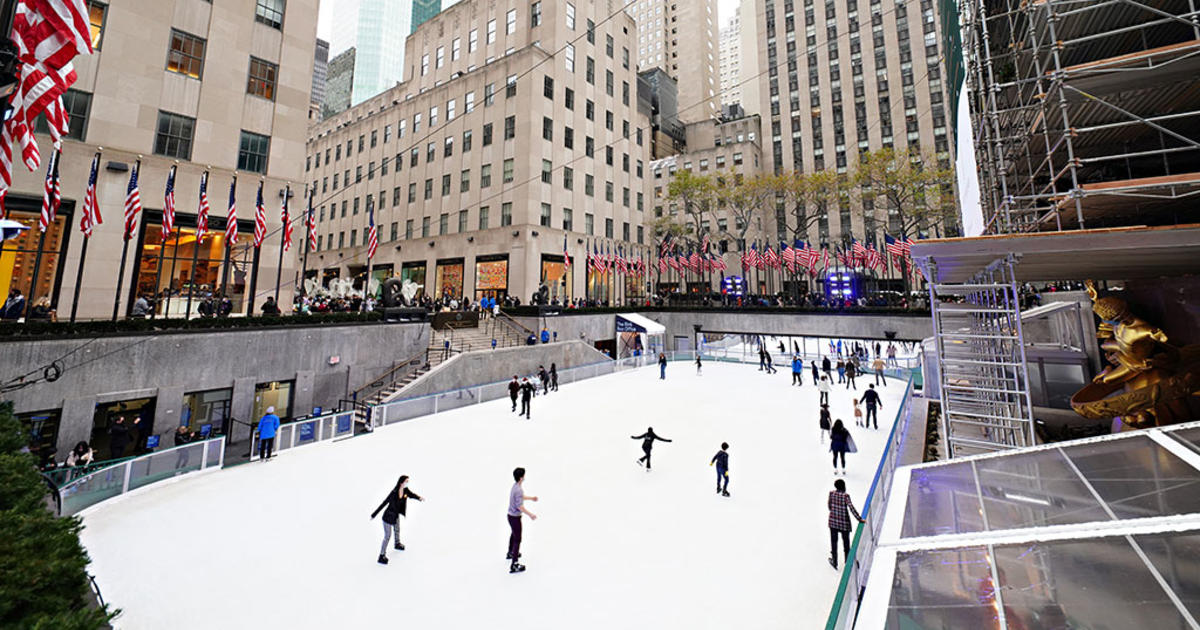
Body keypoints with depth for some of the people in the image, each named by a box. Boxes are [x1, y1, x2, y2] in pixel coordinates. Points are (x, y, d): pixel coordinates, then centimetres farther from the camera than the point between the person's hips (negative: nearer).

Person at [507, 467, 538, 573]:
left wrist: (531, 498, 31)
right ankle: (514, 565, 5)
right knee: (517, 540, 0)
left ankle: (510, 553, 50)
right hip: (515, 517, -10)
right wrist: (531, 515, -21)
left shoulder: (515, 486, 1)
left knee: (513, 535, 29)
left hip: (511, 515, 10)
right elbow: (520, 506, -30)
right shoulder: (518, 490, -30)